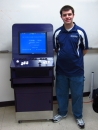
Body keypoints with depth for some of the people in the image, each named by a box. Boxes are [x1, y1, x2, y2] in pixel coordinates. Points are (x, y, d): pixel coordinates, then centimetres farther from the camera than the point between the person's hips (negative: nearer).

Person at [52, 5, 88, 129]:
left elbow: (85, 50, 3)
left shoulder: (80, 32, -8)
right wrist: (64, 57, 3)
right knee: (61, 93, 15)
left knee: (77, 94, 10)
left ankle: (78, 116, 31)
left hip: (77, 70, -2)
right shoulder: (57, 32, -1)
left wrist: (74, 58, 5)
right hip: (61, 69, 2)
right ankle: (62, 113, 37)